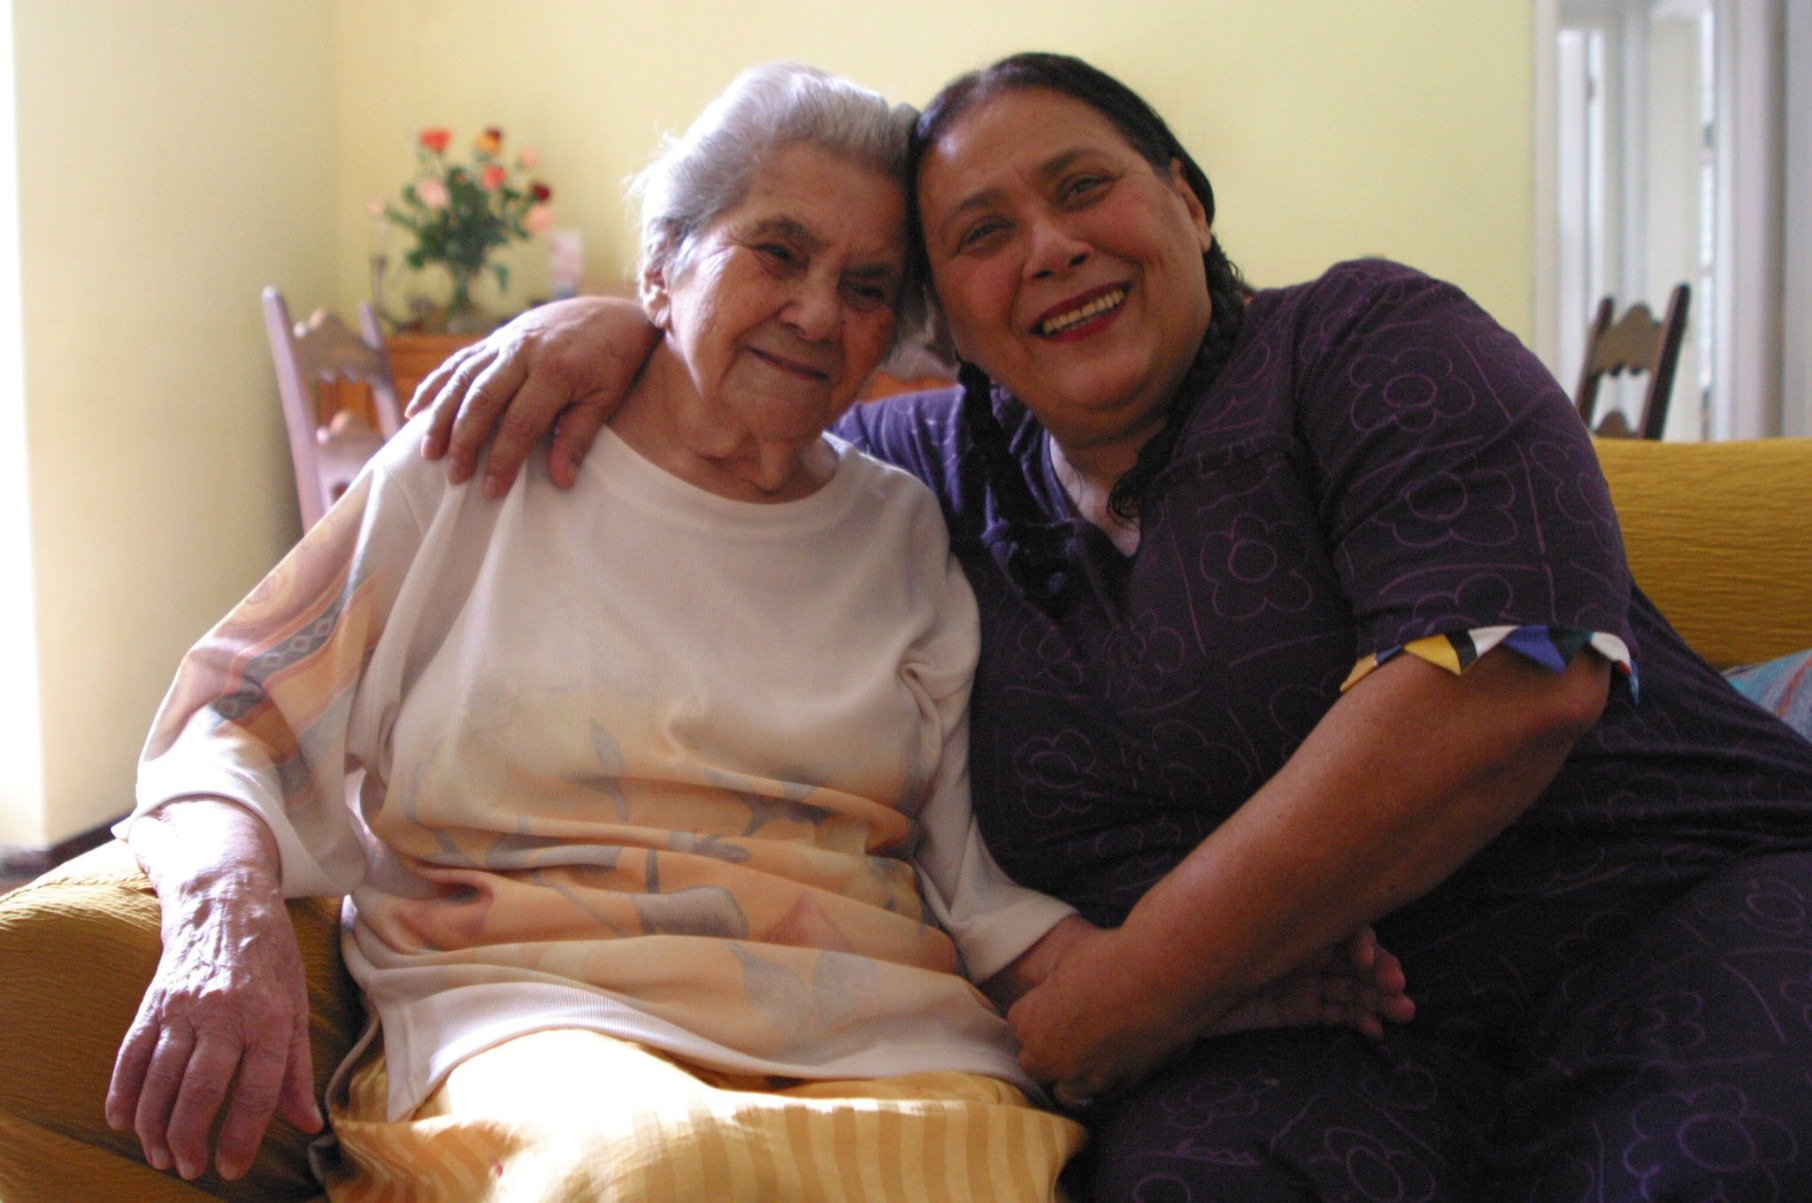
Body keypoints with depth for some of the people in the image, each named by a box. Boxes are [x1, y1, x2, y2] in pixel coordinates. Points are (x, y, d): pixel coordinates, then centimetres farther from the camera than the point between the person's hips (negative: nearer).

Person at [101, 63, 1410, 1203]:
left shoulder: (908, 536, 17)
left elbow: (975, 886, 12)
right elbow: (237, 728, 8)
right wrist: (228, 920, -14)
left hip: (881, 1034, 3)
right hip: (530, 1006, -2)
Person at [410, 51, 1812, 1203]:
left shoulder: (1364, 342, 1)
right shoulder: (950, 475, 16)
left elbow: (1516, 676, -16)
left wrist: (1122, 995, -15)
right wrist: (613, 325, 7)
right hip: (1292, 1022, 3)